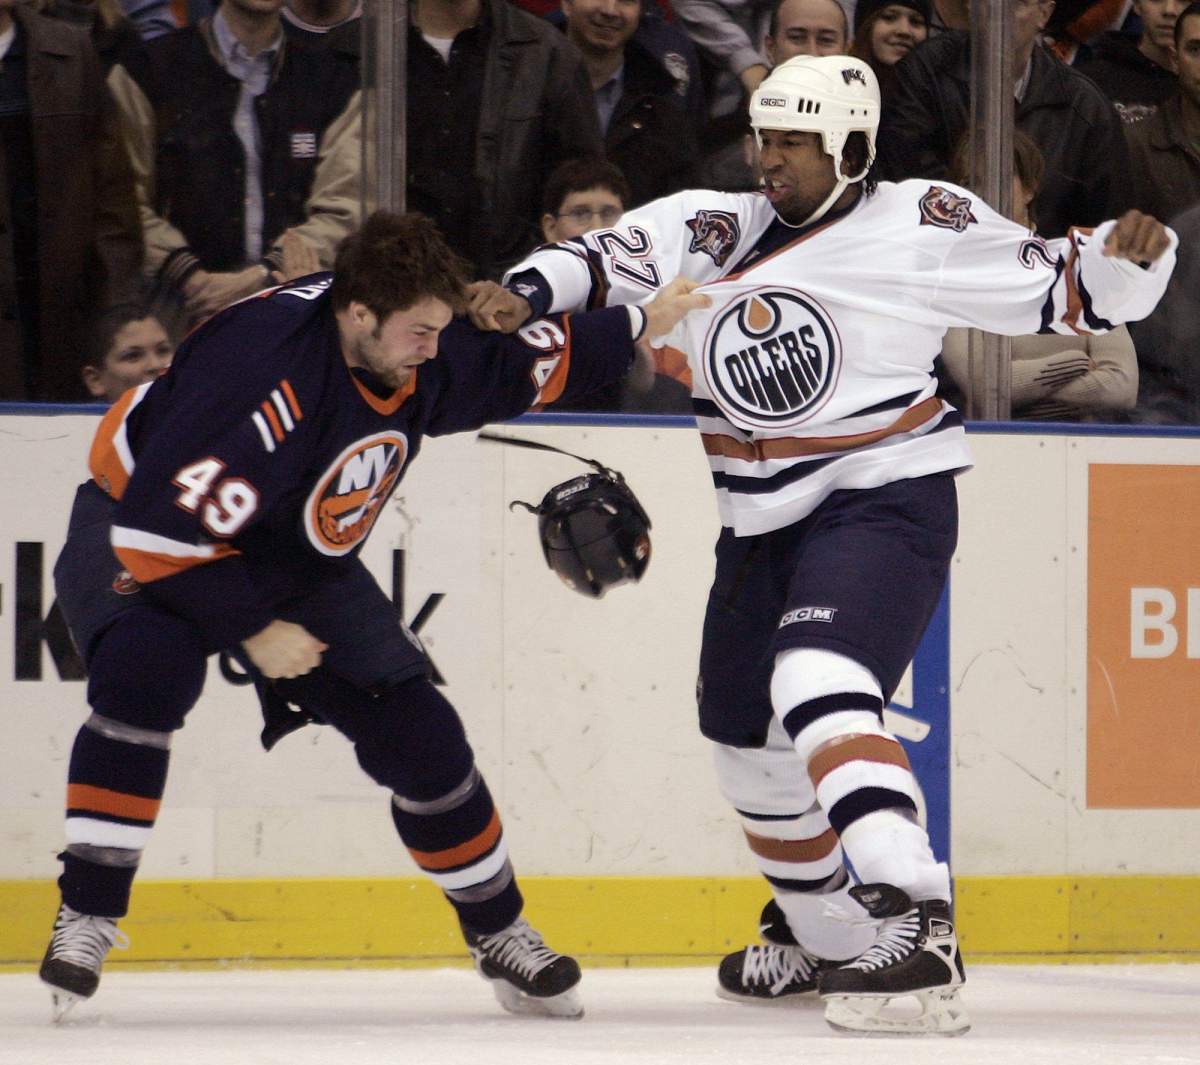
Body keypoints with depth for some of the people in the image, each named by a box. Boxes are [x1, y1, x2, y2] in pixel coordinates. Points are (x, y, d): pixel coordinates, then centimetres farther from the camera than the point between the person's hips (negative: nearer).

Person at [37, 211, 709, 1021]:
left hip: (299, 560, 7)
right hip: (142, 530, -6)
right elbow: (160, 528, -36)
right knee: (144, 674, -36)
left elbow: (523, 364, 10)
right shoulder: (262, 369, -38)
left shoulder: (423, 355, -14)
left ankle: (500, 934, 18)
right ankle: (87, 917, -27)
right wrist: (252, 630, -28)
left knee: (417, 732, 0)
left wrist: (636, 326, 6)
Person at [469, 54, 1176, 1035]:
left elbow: (1060, 291, -4)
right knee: (746, 737, 18)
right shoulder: (712, 230, 6)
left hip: (884, 503, -7)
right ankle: (824, 935, 40)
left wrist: (1125, 259, -23)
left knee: (817, 685, -31)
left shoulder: (919, 228, -7)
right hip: (764, 525, 7)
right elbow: (613, 261, -3)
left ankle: (913, 919, -42)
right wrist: (531, 292, -22)